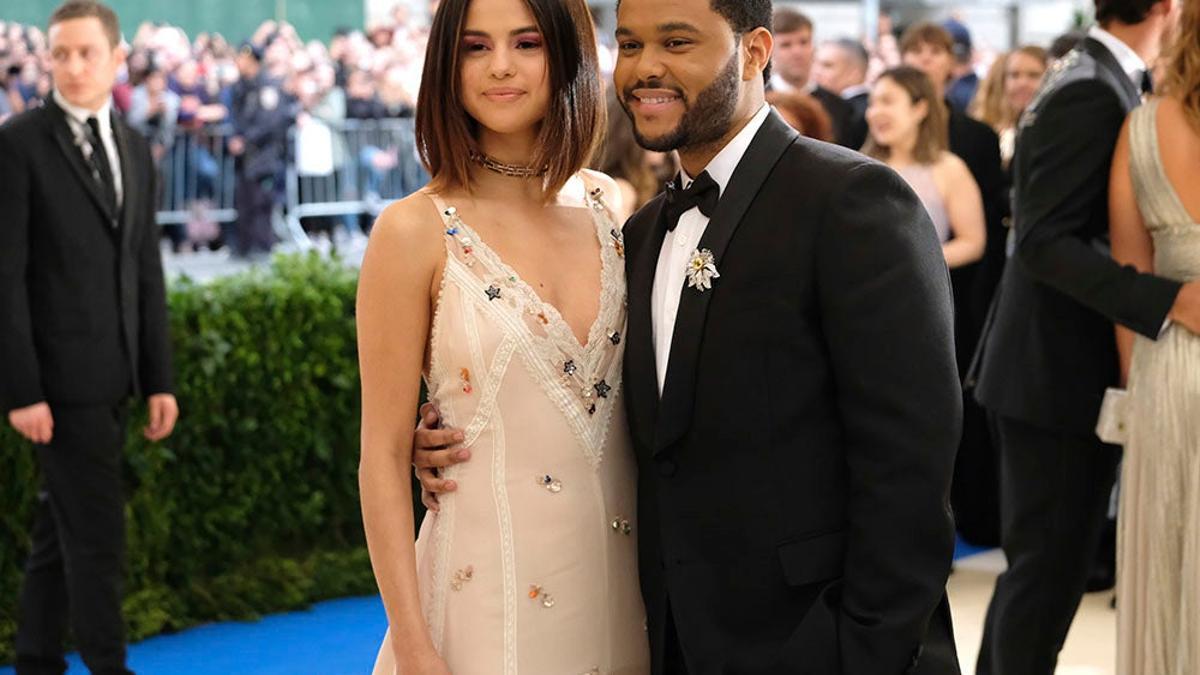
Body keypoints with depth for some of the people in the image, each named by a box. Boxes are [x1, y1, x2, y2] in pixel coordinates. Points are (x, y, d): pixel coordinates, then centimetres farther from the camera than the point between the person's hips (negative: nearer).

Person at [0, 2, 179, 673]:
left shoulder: (135, 147, 11)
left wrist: (159, 379, 10)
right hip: (61, 371, -6)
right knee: (97, 533, -4)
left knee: (61, 529, 13)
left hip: (112, 373, 6)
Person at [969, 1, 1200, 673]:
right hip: (1062, 371, -10)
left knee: (1043, 560, 17)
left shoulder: (1090, 81, 10)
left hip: (1057, 364, 10)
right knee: (1051, 564, -2)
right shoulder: (1093, 95, -19)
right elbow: (1044, 241, -23)